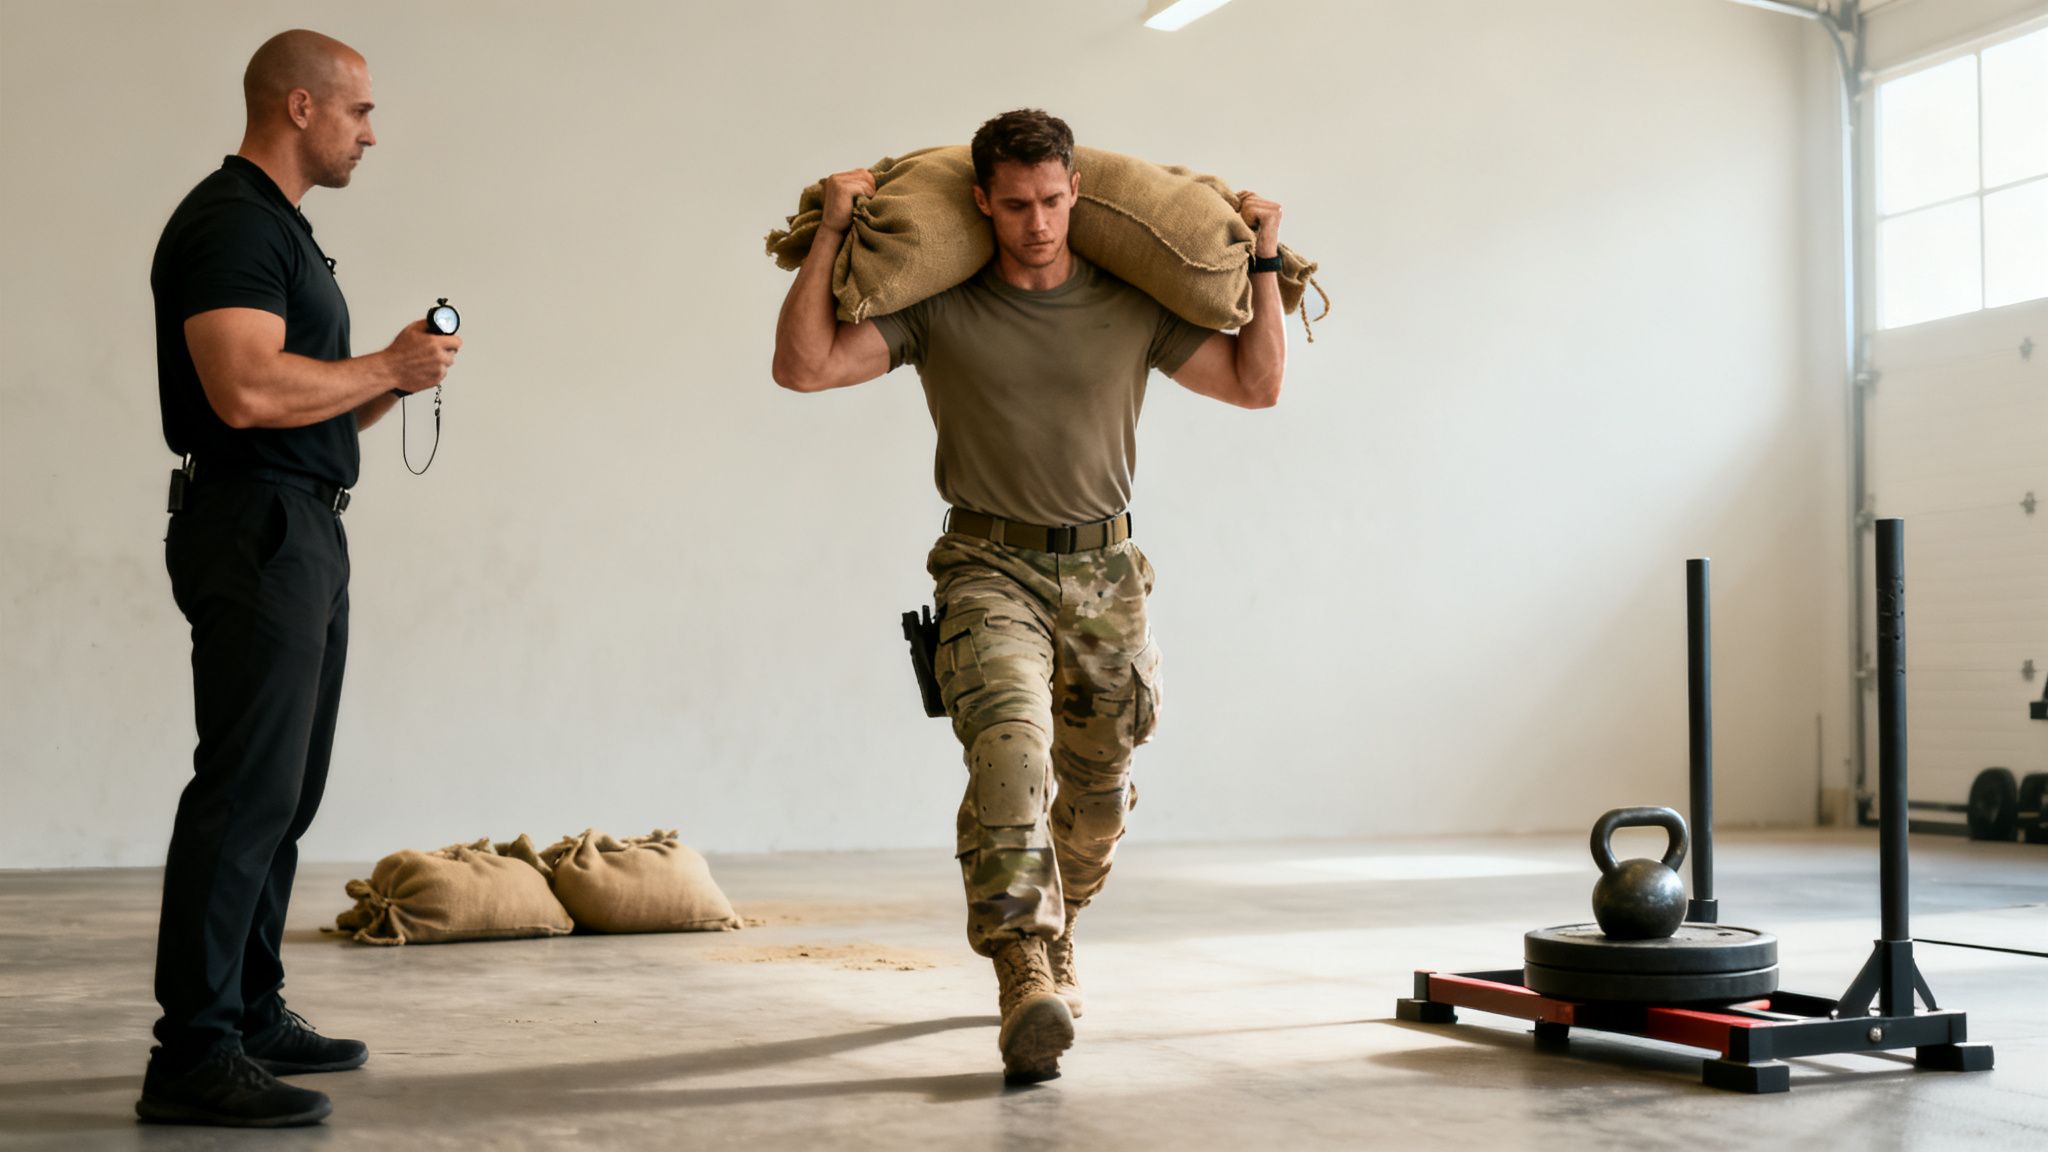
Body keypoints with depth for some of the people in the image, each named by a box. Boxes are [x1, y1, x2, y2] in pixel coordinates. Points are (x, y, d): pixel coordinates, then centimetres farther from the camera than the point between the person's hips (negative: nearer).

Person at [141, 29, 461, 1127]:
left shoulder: (281, 228, 22)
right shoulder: (230, 223, -11)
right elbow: (248, 391, -25)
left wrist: (391, 383, 7)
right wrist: (388, 365, -12)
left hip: (305, 532, 11)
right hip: (255, 530, -11)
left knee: (283, 792, 13)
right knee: (246, 792, -11)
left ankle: (252, 1015, 21)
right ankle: (193, 1057, -8)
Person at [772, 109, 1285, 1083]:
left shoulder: (1133, 306, 4)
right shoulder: (938, 309, -2)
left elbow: (1258, 383, 8)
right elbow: (802, 366, -10)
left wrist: (1265, 261, 4)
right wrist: (831, 234, -11)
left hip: (1105, 573, 3)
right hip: (992, 571, -3)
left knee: (1095, 798, 14)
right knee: (1011, 746, -29)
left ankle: (1053, 940, 42)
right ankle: (1025, 981, -36)